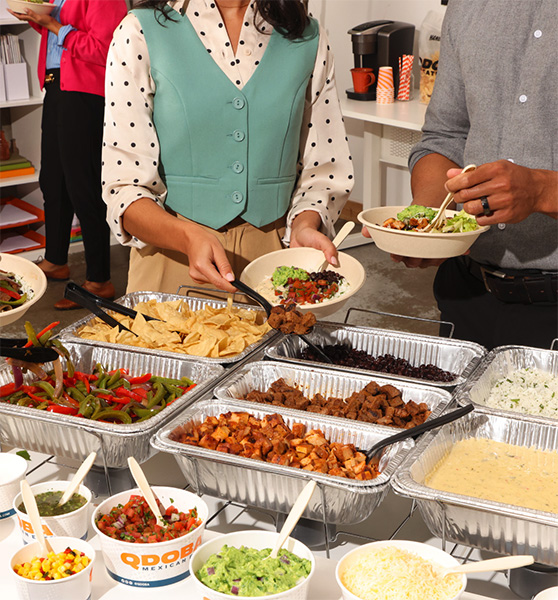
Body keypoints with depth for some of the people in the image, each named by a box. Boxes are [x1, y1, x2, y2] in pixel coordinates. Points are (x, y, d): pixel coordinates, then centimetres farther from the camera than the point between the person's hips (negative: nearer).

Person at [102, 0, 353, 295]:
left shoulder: (309, 39, 2)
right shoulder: (139, 34, -6)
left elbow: (324, 171, 5)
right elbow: (124, 187, -10)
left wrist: (305, 225, -15)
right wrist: (189, 237, -28)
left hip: (273, 253, 2)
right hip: (171, 254, -2)